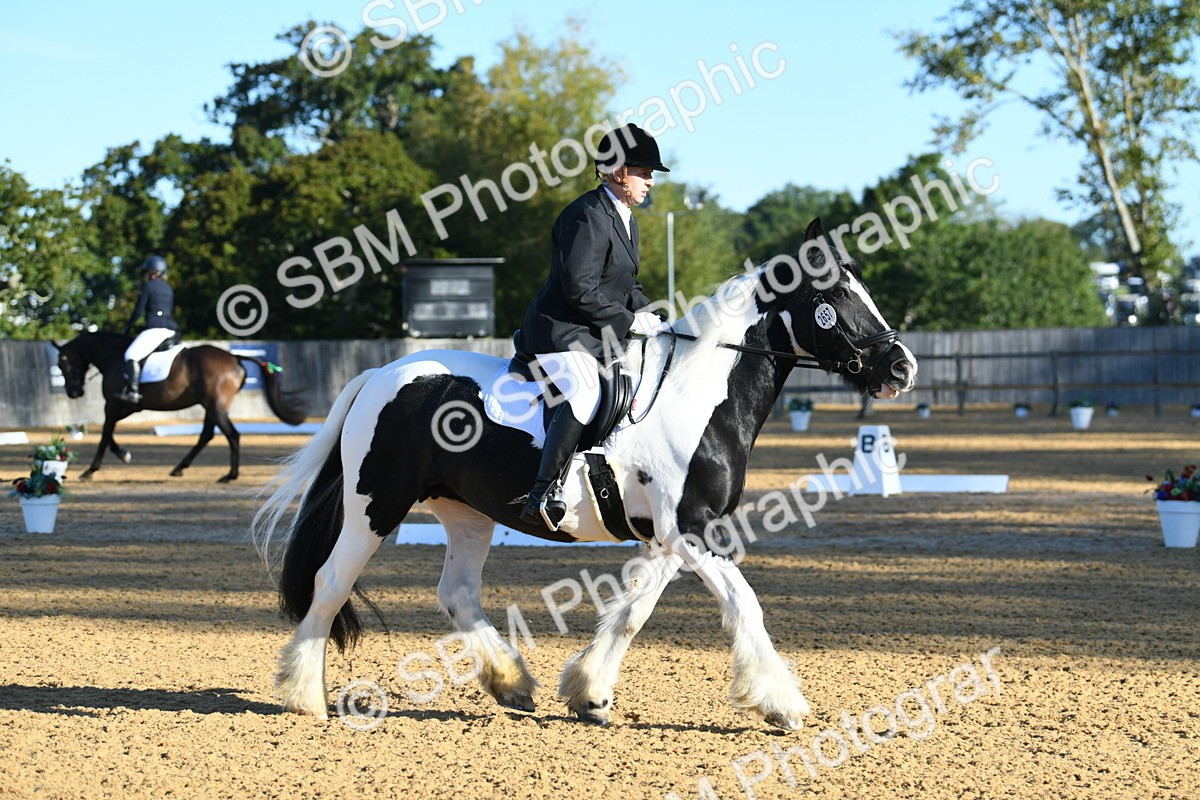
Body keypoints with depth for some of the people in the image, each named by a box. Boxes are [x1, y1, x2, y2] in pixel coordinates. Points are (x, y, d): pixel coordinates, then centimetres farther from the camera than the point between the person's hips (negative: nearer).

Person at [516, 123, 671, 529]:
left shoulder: (624, 219, 18)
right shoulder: (588, 216, -15)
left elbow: (628, 285, 25)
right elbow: (580, 289, -22)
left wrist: (651, 319, 7)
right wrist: (630, 321, -16)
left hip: (599, 334, 12)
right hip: (561, 332, -12)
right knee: (585, 395, -33)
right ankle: (542, 494, -40)